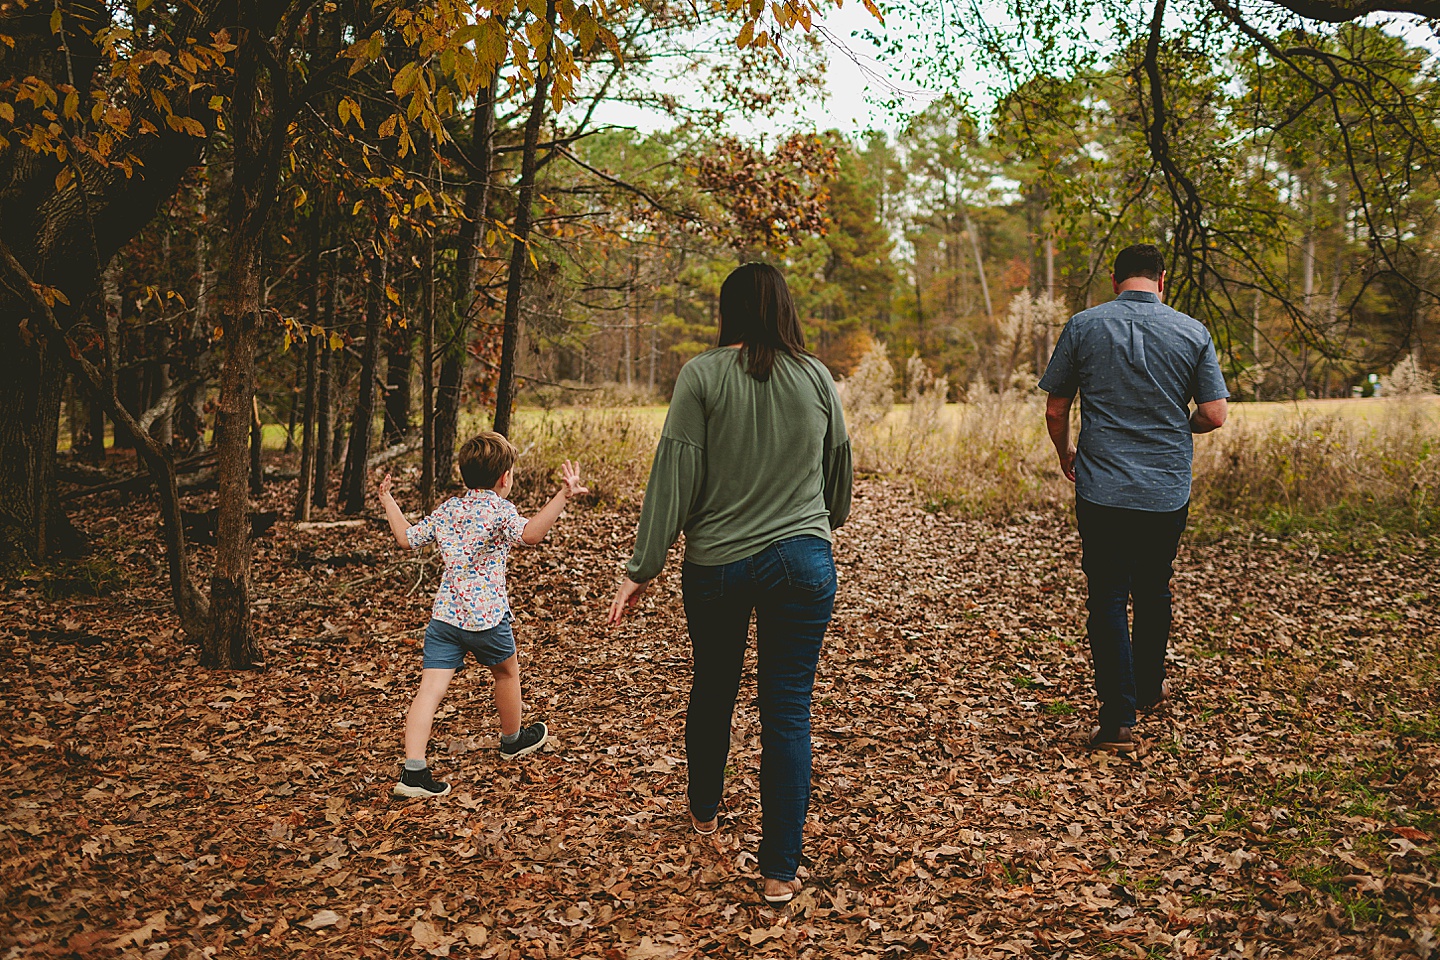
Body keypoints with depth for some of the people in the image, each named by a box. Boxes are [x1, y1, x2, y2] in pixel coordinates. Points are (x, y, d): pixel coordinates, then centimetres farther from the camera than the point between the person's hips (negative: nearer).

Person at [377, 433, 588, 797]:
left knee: (431, 687, -2)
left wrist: (387, 502, 33)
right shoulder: (499, 508, -8)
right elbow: (530, 534, -28)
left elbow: (407, 538, 18)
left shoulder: (447, 509, 10)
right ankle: (513, 740, 42)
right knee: (506, 672, 21)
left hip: (444, 613, 4)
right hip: (486, 616, -4)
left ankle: (413, 771, -9)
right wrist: (563, 496, -35)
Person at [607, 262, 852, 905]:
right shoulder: (817, 378, 1)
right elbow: (839, 470, 13)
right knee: (788, 712, 4)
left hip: (716, 564, 0)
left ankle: (704, 814, 43)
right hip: (802, 561, 1)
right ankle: (781, 870, 10)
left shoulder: (702, 375, -7)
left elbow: (675, 477, -10)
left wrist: (642, 569, -4)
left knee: (712, 690, 21)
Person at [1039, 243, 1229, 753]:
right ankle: (1148, 688, 38)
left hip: (1101, 492, -2)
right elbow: (1214, 415, -2)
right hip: (1168, 491, 2)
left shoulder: (1083, 326, -2)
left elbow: (1055, 410, 1)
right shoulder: (1192, 332, -1)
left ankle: (1118, 719, 0)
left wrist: (1065, 453, 19)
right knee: (1153, 592, 20)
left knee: (1108, 599, 3)